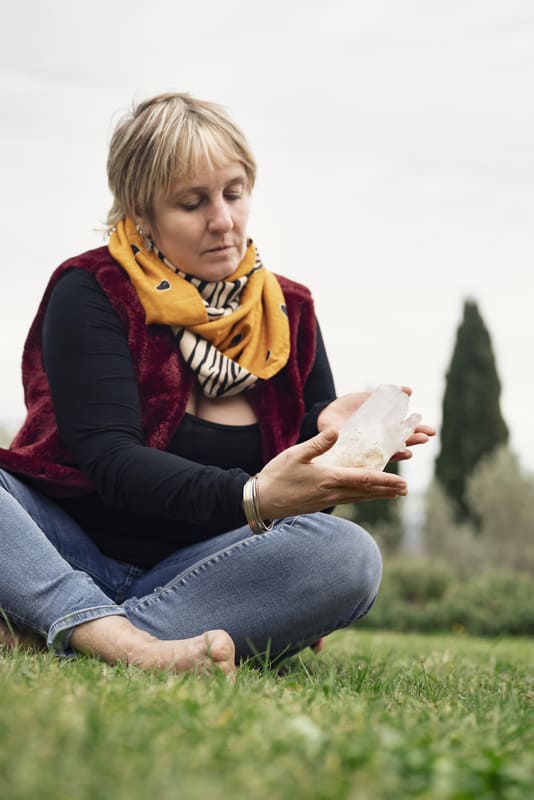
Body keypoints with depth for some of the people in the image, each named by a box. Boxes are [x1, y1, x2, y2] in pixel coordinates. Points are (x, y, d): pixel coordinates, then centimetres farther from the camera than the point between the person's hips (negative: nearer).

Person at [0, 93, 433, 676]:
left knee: (349, 554, -27)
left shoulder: (288, 312, 9)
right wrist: (250, 499, -34)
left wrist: (329, 425, -15)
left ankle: (80, 633, -32)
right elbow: (111, 459, -17)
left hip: (195, 571, 3)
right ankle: (128, 646, -45)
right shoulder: (89, 294, -5)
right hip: (68, 548, -2)